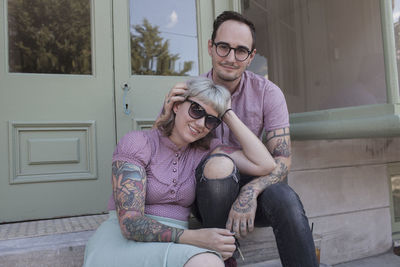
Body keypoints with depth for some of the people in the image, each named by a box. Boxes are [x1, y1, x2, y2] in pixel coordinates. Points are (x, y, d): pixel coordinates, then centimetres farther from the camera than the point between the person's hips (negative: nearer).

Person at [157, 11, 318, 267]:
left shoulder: (268, 93, -7)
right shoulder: (187, 92, -8)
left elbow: (283, 159, -12)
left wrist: (250, 191, -31)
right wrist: (166, 116, -27)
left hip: (252, 187, 0)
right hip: (206, 191, 0)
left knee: (284, 198, -32)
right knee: (216, 164, -33)